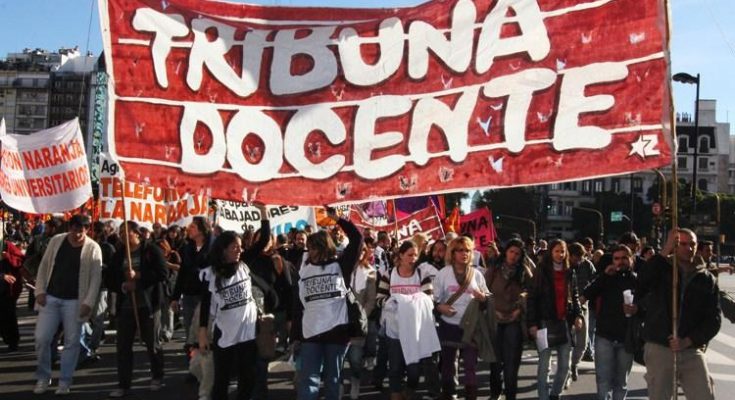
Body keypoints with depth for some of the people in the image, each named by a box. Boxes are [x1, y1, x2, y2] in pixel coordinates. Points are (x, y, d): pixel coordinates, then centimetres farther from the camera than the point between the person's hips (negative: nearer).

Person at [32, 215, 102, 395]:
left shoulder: (93, 248, -7)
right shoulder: (56, 241, 2)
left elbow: (96, 278, -9)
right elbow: (44, 266, 8)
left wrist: (88, 302, -15)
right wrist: (40, 290, 0)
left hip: (74, 301, -2)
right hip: (51, 297, 3)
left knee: (71, 342, 3)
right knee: (41, 338, 1)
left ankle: (64, 382, 15)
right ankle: (43, 377, 20)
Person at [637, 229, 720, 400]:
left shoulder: (707, 279, 7)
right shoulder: (661, 270, 1)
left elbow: (714, 318, 2)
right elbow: (639, 286, -21)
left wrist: (687, 341, -11)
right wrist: (664, 252, -25)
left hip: (692, 351, 2)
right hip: (659, 349, -1)